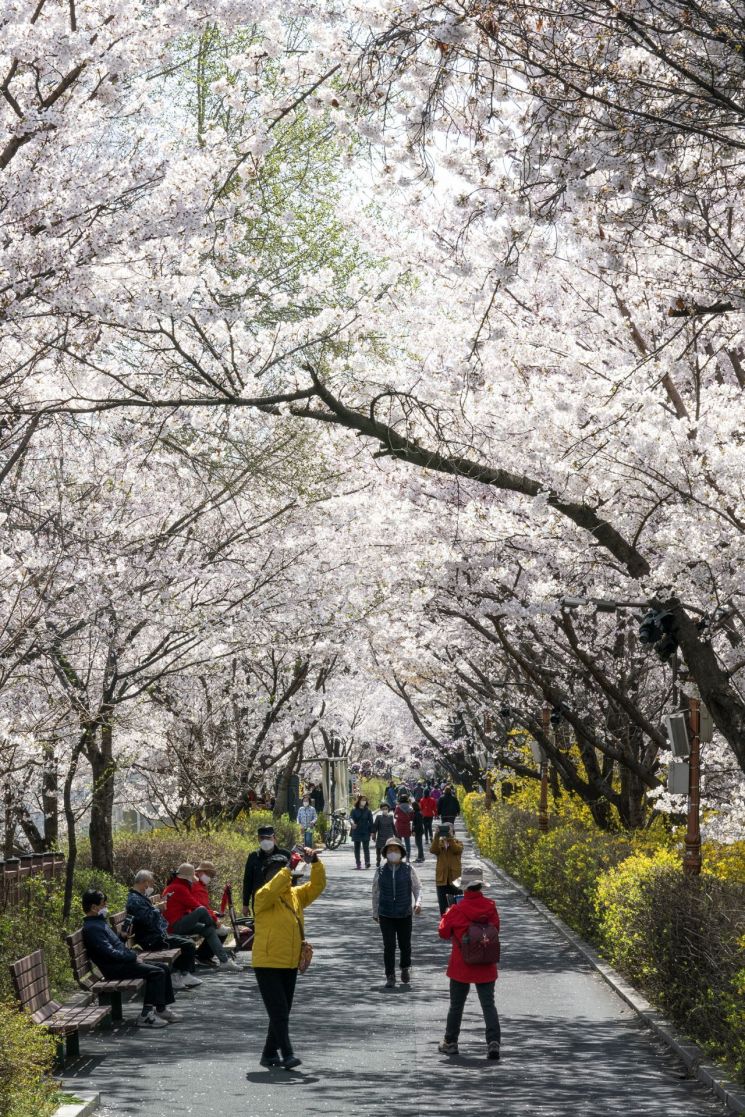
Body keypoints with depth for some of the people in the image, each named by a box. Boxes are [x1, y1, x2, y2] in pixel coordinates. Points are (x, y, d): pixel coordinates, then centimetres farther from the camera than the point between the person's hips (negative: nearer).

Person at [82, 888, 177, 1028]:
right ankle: (146, 1016, -20)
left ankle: (162, 1008, 10)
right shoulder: (92, 928, -17)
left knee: (163, 967, 7)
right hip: (114, 968, -10)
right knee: (157, 972, -20)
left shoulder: (100, 922, 16)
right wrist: (132, 955, -11)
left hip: (123, 962, 10)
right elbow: (110, 953, -22)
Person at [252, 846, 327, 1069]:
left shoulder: (296, 895, 8)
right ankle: (287, 1054, -11)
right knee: (278, 1011, -10)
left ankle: (270, 1054, 22)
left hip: (290, 965, 7)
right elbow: (270, 891, -32)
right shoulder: (262, 897, -10)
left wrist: (315, 863, -12)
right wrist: (289, 868, -33)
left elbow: (317, 885, 3)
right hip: (267, 964, -7)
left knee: (283, 1012, 12)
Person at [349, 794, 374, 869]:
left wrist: (372, 831, -3)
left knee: (366, 847, -8)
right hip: (356, 832, 1)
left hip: (365, 832, -1)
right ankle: (358, 863, 12)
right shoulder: (354, 810, 1)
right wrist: (352, 823, -35)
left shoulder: (368, 811, 2)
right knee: (357, 848, 6)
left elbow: (371, 821, 3)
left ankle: (367, 862, -12)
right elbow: (351, 818, -12)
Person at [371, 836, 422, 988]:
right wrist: (375, 912, 14)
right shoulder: (381, 871, 0)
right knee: (389, 946, -6)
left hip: (405, 914, 0)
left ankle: (405, 968, 37)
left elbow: (417, 888, 4)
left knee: (405, 944, 10)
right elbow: (375, 893, 9)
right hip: (386, 915, 0)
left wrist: (418, 902, -14)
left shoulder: (408, 870, -1)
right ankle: (390, 977, 3)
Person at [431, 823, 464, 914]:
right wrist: (437, 836, -24)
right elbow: (432, 850, -15)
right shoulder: (438, 843, 8)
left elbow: (458, 849, -18)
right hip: (441, 879, 2)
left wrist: (450, 838, -26)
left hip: (455, 879, -2)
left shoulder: (458, 843, 5)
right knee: (443, 907, 7)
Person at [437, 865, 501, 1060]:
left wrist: (446, 914, 14)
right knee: (488, 1004, 5)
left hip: (461, 966, -2)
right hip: (486, 966, 2)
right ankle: (493, 1042, -9)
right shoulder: (490, 906, -6)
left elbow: (444, 933, -1)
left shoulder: (457, 910, -14)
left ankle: (450, 1043, 24)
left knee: (456, 1005, 13)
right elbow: (495, 929, 7)